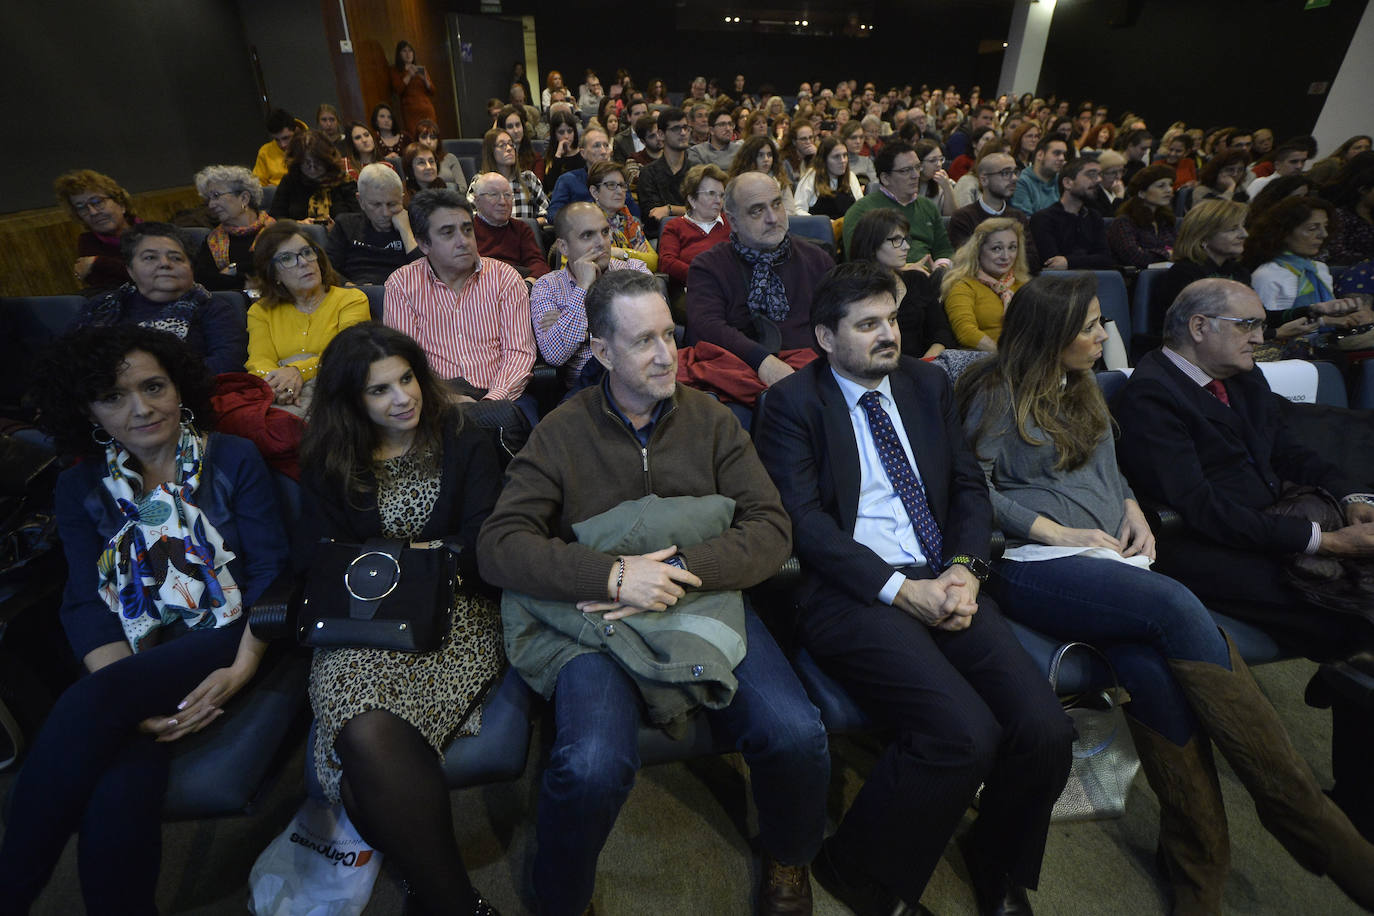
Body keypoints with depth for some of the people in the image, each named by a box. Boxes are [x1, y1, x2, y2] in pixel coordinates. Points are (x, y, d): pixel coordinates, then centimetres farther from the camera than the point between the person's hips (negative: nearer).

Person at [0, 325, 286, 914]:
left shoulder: (235, 461, 2)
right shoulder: (79, 489, 11)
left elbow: (270, 570, -2)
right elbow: (85, 604, 2)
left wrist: (243, 668, -17)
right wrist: (135, 705, -15)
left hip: (227, 639, -2)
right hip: (138, 659, 3)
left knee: (87, 705, -28)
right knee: (116, 798, -27)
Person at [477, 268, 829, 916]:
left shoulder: (710, 419, 7)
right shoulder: (560, 434, 2)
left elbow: (770, 530, 0)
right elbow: (498, 546, -5)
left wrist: (678, 571, -16)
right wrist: (615, 575, -18)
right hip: (600, 618, -1)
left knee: (797, 737, -20)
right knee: (592, 766, -28)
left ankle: (786, 857, 18)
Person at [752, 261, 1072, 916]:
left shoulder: (927, 384, 18)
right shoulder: (794, 402, -1)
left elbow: (969, 486, 16)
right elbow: (804, 520, -10)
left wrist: (966, 568, -3)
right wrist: (902, 590, -16)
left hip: (943, 582, 6)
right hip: (849, 593, -5)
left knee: (1047, 731, -13)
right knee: (967, 733, -25)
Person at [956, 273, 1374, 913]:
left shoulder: (1082, 388, 24)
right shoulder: (997, 393, 1)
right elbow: (977, 490, -6)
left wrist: (1132, 510, 7)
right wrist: (1060, 532, -11)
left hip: (1109, 556, 6)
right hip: (1035, 565, -6)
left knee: (1149, 666, -26)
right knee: (1176, 607, -30)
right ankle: (1315, 828, -22)